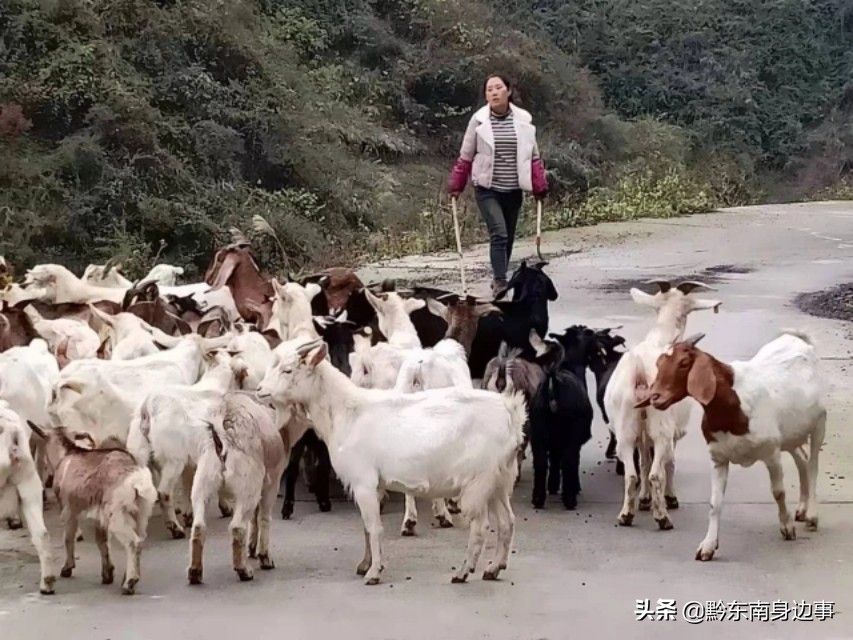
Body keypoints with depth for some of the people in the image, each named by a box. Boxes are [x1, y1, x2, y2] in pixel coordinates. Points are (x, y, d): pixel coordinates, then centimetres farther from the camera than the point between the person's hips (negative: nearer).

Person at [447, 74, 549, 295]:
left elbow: (534, 157, 8)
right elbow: (465, 157, 4)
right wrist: (455, 185, 6)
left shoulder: (523, 119, 1)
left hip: (514, 190, 3)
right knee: (499, 234, -18)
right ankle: (500, 283, -21)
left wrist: (540, 187, 4)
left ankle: (499, 280, 24)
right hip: (487, 189, -3)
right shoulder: (479, 120, -4)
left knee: (508, 238, 9)